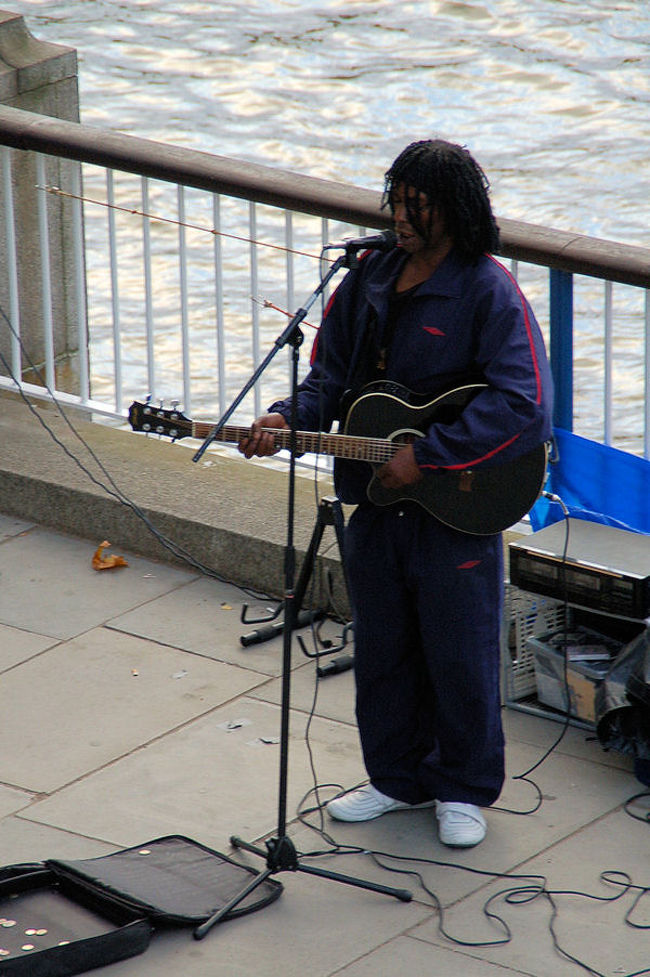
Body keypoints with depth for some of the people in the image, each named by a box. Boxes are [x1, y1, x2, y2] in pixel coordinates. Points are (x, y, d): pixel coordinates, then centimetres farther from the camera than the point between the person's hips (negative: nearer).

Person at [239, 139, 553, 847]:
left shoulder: (489, 292, -16)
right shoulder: (367, 279, 4)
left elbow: (523, 404, -24)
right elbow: (332, 376, 10)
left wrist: (426, 455, -25)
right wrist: (288, 417, -11)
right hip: (375, 500, 6)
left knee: (459, 656, 7)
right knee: (381, 650, 17)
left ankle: (464, 790, 25)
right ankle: (398, 778, 34)